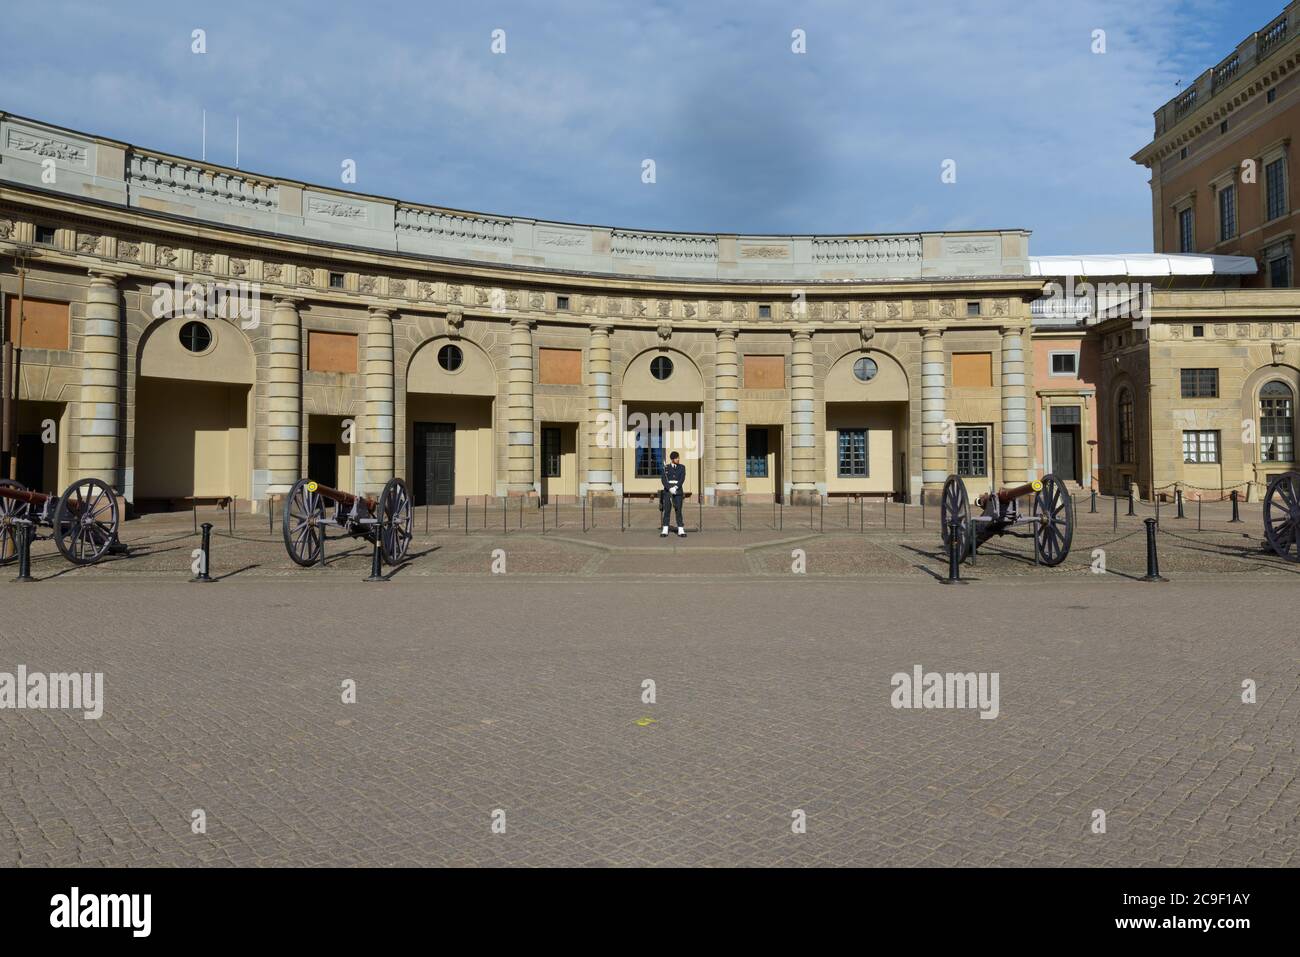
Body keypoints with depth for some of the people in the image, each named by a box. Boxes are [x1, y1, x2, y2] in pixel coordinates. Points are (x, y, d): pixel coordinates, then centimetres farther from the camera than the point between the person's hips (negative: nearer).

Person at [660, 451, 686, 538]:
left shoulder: (682, 467, 5)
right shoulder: (666, 468, 4)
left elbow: (682, 479, -6)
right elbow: (664, 480, -6)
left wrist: (675, 488, -20)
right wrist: (670, 489, -21)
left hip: (678, 492, 0)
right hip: (667, 491, 0)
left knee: (678, 510, -2)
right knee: (667, 511, -2)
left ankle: (681, 531, 1)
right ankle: (665, 530, 1)